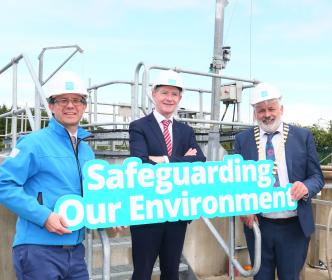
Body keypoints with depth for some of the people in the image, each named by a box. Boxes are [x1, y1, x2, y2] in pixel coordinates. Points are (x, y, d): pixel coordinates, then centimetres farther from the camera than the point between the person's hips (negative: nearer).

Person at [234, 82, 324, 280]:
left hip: (295, 227, -1)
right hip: (257, 224, 1)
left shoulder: (303, 136, 0)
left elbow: (317, 177, 1)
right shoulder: (243, 139, 1)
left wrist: (306, 187, -22)